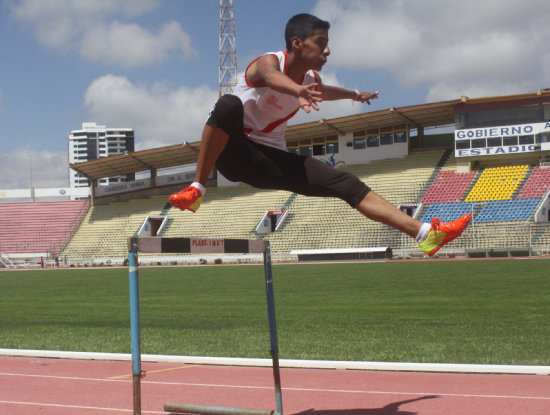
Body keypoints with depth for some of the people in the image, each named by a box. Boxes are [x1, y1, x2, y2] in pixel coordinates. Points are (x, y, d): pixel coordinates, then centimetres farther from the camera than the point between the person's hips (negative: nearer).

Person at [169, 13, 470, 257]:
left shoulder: (311, 79, 8)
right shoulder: (268, 62, -15)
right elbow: (272, 78, -43)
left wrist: (355, 95, 52)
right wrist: (298, 92, -66)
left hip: (271, 158, 6)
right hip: (235, 150, -6)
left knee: (348, 185, -7)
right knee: (229, 104, -40)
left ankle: (425, 233, -10)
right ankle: (196, 190, -35)